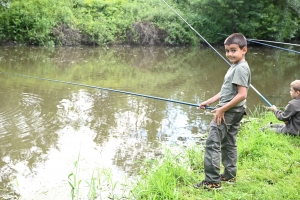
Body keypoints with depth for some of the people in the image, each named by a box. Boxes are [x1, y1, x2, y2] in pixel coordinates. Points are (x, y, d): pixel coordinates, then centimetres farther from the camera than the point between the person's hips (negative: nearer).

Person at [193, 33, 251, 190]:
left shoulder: (241, 68, -19)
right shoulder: (235, 67, 12)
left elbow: (242, 94, -26)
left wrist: (222, 109, -23)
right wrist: (209, 102, 13)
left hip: (228, 112, -11)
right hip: (233, 112, 11)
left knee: (212, 144, -9)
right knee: (229, 144, 18)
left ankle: (213, 181, -6)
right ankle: (229, 176, 28)